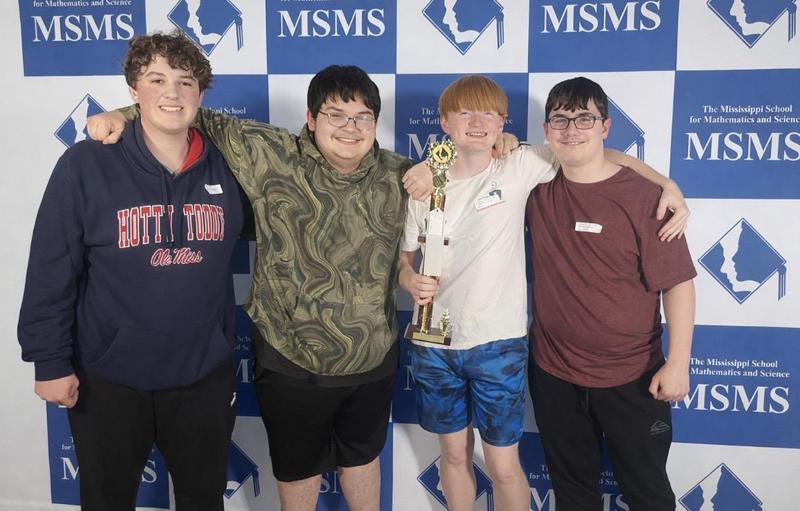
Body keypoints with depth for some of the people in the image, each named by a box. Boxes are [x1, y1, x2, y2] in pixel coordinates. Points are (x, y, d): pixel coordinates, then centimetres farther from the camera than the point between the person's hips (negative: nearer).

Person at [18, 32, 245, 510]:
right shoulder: (87, 165, -12)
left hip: (204, 376, 3)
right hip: (108, 378, -2)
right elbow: (51, 272, -9)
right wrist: (50, 361, -9)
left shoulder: (225, 166, -4)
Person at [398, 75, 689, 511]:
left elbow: (599, 155, -1)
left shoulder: (521, 167, -6)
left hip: (498, 344, -2)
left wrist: (667, 185, -12)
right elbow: (405, 256, 10)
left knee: (503, 466, 8)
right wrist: (410, 280, -12)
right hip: (433, 344, 2)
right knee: (454, 454, 18)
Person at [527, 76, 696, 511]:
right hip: (553, 375, 3)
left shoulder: (643, 197, -13)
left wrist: (678, 363, -13)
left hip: (631, 379, -3)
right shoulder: (538, 189, -3)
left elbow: (678, 283, -11)